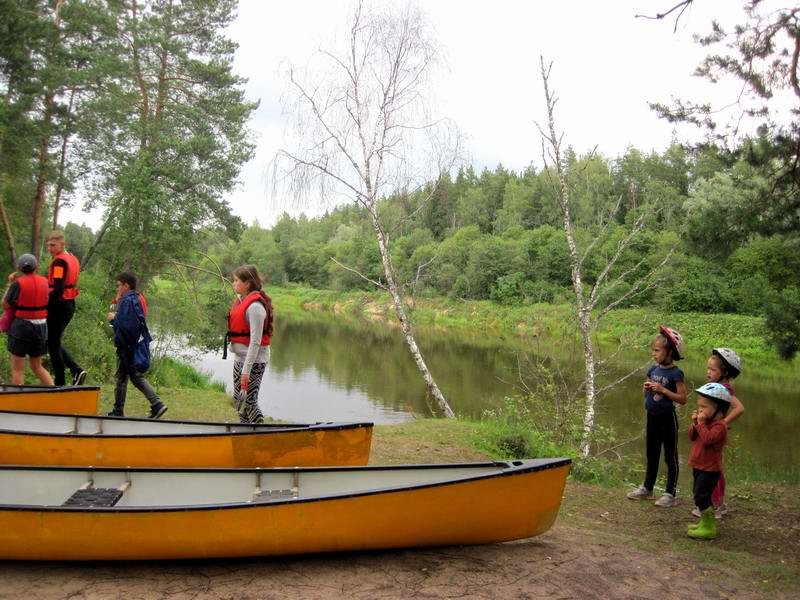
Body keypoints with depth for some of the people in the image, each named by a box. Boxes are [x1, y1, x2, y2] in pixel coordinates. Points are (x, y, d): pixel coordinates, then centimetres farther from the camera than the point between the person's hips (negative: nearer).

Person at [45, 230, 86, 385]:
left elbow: (57, 290, -24)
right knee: (55, 342, 19)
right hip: (70, 304, 9)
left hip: (59, 305, -9)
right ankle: (77, 370, 7)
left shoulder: (59, 261, -16)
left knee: (52, 345, 3)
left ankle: (60, 384, 8)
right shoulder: (73, 259, 12)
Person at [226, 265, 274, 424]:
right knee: (238, 400, 17)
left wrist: (246, 370, -24)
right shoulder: (240, 300, 8)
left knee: (248, 402, -5)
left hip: (254, 360, -10)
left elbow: (255, 342, -23)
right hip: (240, 358, 10)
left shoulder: (255, 306, -20)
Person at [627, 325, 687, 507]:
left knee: (670, 457, 4)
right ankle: (647, 488, 29)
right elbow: (646, 394, 15)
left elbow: (682, 398, -18)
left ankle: (670, 494, 11)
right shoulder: (653, 369, 4)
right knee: (651, 455, 17)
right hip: (652, 417, 7)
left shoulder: (675, 373, -14)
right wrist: (646, 388, -7)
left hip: (667, 418, -7)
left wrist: (663, 390, -23)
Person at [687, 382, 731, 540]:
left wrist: (701, 423, -26)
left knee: (701, 496, -10)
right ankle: (706, 523, 32)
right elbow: (692, 436, 10)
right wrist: (694, 423, -5)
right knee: (702, 496, 19)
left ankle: (709, 528, -3)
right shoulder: (706, 421, 9)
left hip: (709, 469, -10)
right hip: (699, 467, 10)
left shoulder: (719, 425, -20)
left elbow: (708, 439, -33)